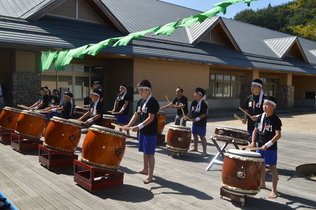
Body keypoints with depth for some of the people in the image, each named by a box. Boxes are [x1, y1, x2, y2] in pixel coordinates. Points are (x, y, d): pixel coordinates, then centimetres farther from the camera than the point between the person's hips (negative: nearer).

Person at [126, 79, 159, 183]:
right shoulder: (140, 101, 9)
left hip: (151, 132, -8)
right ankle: (145, 169, 36)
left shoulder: (153, 102, -16)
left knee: (150, 153, -3)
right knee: (145, 151, 20)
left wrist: (139, 126, -29)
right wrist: (128, 125, -1)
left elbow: (150, 118, -23)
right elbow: (136, 115, 12)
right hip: (142, 131, 8)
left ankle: (150, 175, 3)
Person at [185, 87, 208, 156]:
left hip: (201, 123, -8)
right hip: (194, 122, 8)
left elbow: (204, 114, -20)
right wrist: (187, 116, -5)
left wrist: (196, 119, -25)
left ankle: (204, 151, 3)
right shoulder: (193, 102, 4)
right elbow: (191, 111, 12)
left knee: (202, 136, -4)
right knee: (195, 135, 18)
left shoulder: (203, 104, -18)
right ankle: (195, 148, 37)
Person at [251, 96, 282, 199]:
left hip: (271, 148, -6)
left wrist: (268, 144, -26)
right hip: (260, 146, 6)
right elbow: (255, 130, 11)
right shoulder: (260, 117, 4)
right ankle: (262, 184, 38)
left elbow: (278, 135, -20)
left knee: (272, 167, 1)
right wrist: (253, 142, -2)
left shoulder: (275, 120, -14)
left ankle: (274, 190, 9)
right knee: (261, 165, 19)